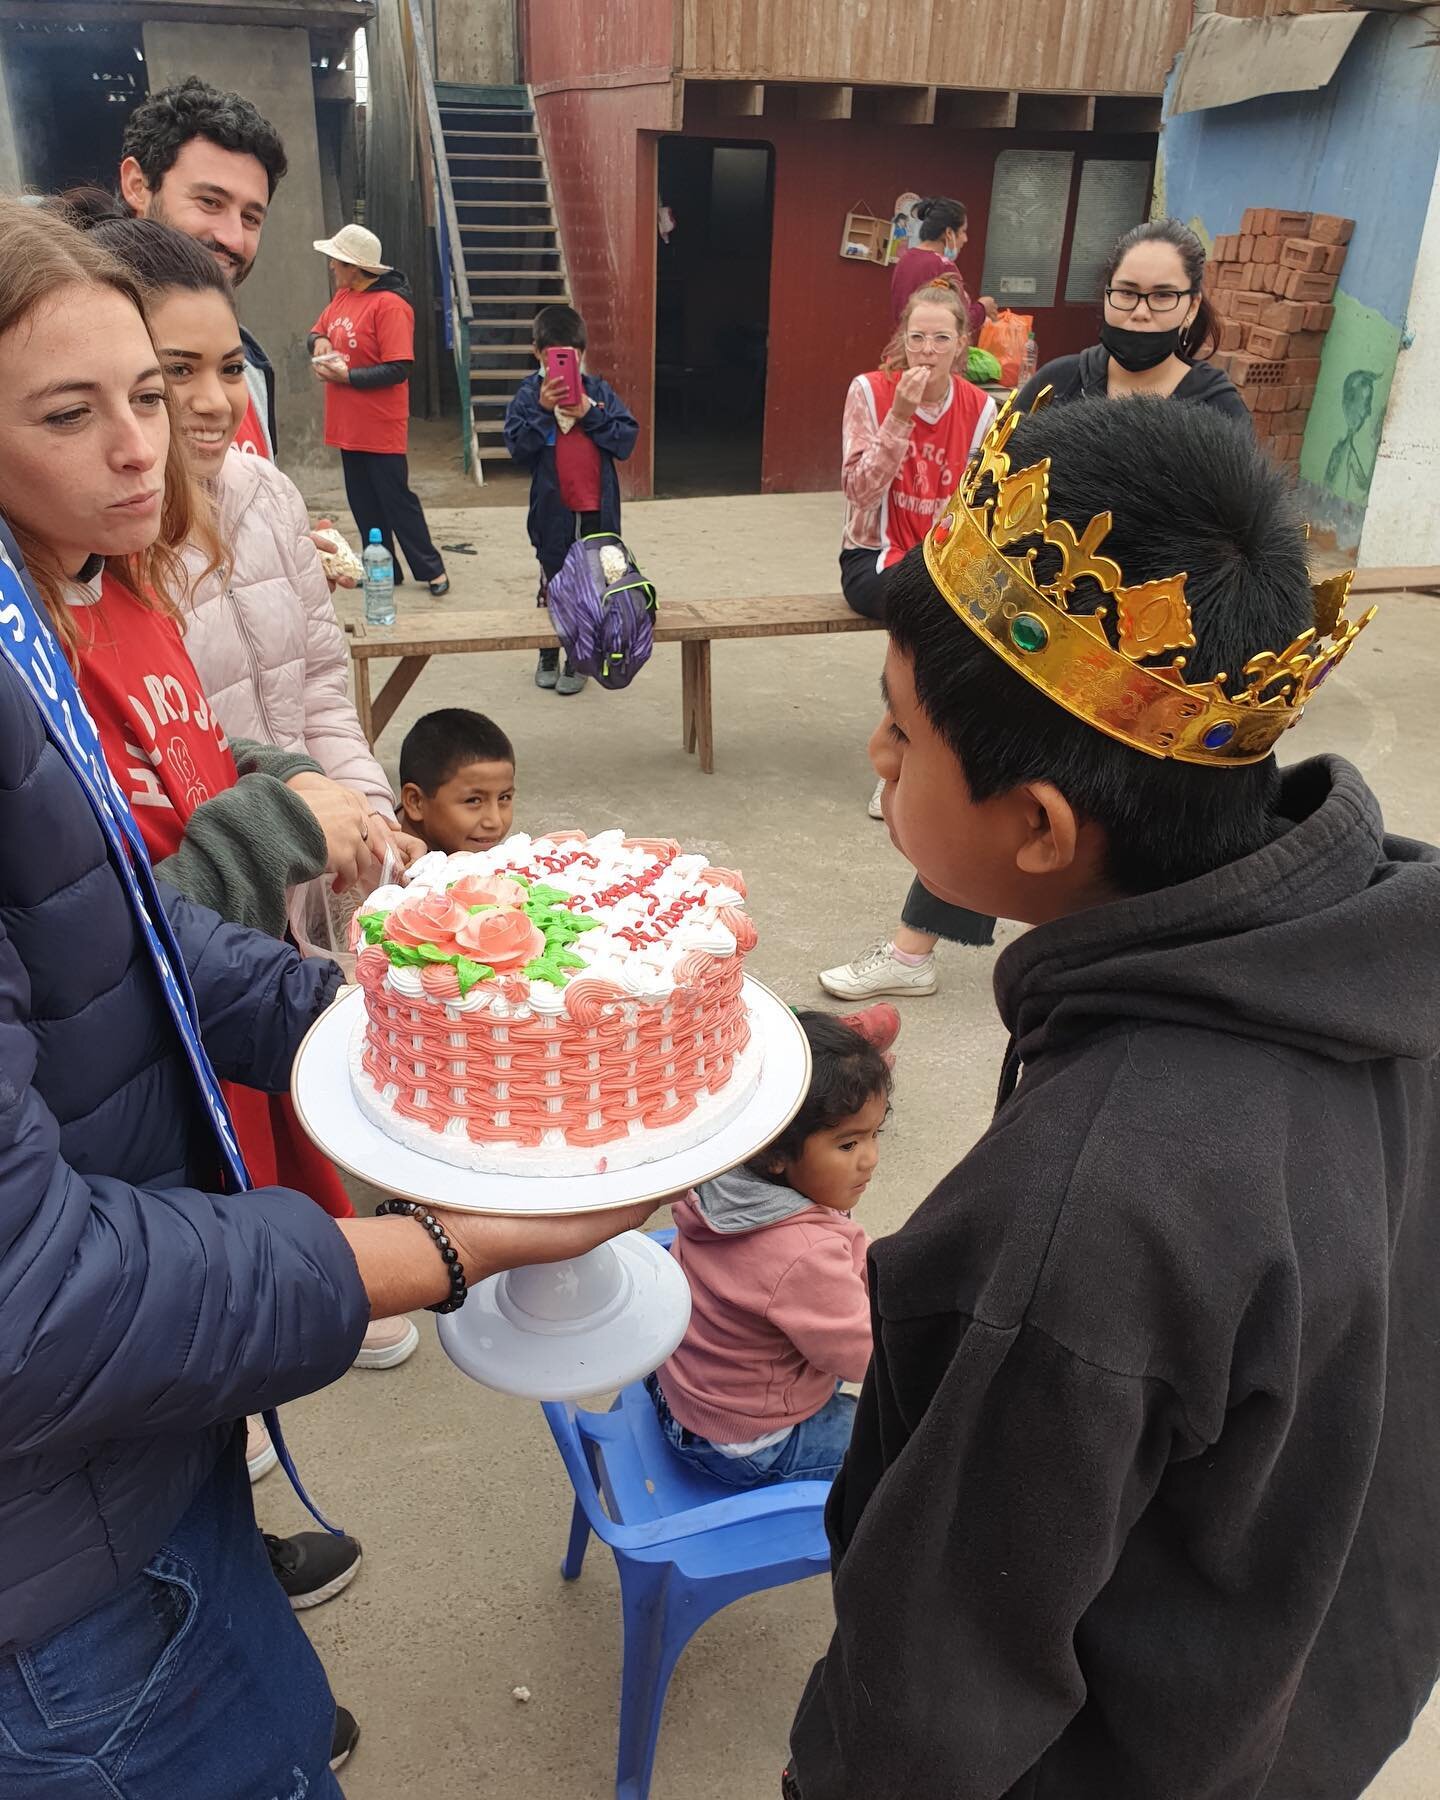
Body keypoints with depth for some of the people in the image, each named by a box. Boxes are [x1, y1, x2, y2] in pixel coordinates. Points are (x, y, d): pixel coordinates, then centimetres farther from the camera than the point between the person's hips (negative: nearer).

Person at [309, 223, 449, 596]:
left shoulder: (390, 305, -16)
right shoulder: (342, 296, 9)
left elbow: (398, 369, -21)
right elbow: (317, 330, 23)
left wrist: (347, 375, -20)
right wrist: (319, 340, 0)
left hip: (380, 428, -8)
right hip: (349, 425, 8)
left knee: (396, 500, -2)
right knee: (363, 502, 12)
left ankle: (431, 569, 9)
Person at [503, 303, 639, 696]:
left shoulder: (599, 391, 3)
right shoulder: (529, 394, -2)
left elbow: (627, 437, -5)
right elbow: (517, 446, -11)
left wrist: (589, 414, -14)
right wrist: (542, 410, -20)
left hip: (597, 507, 1)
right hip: (553, 508, -1)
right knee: (552, 583, 13)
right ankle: (548, 656, 28)